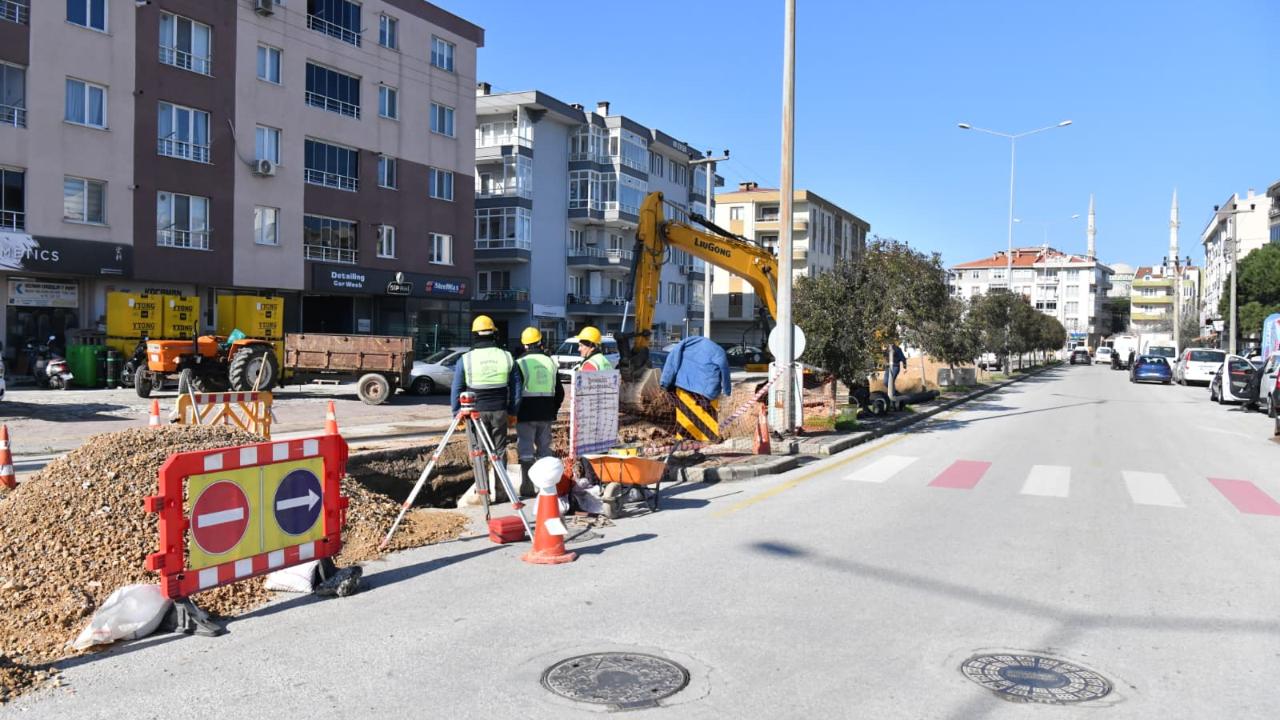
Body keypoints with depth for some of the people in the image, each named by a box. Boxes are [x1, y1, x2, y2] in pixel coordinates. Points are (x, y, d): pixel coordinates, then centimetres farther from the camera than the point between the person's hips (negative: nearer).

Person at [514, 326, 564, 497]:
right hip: (546, 414, 5)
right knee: (544, 450, 14)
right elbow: (560, 392, 12)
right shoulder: (550, 362, 8)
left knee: (526, 451, 0)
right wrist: (553, 411, 20)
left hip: (526, 414, -5)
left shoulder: (521, 363, -8)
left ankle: (527, 488, 0)